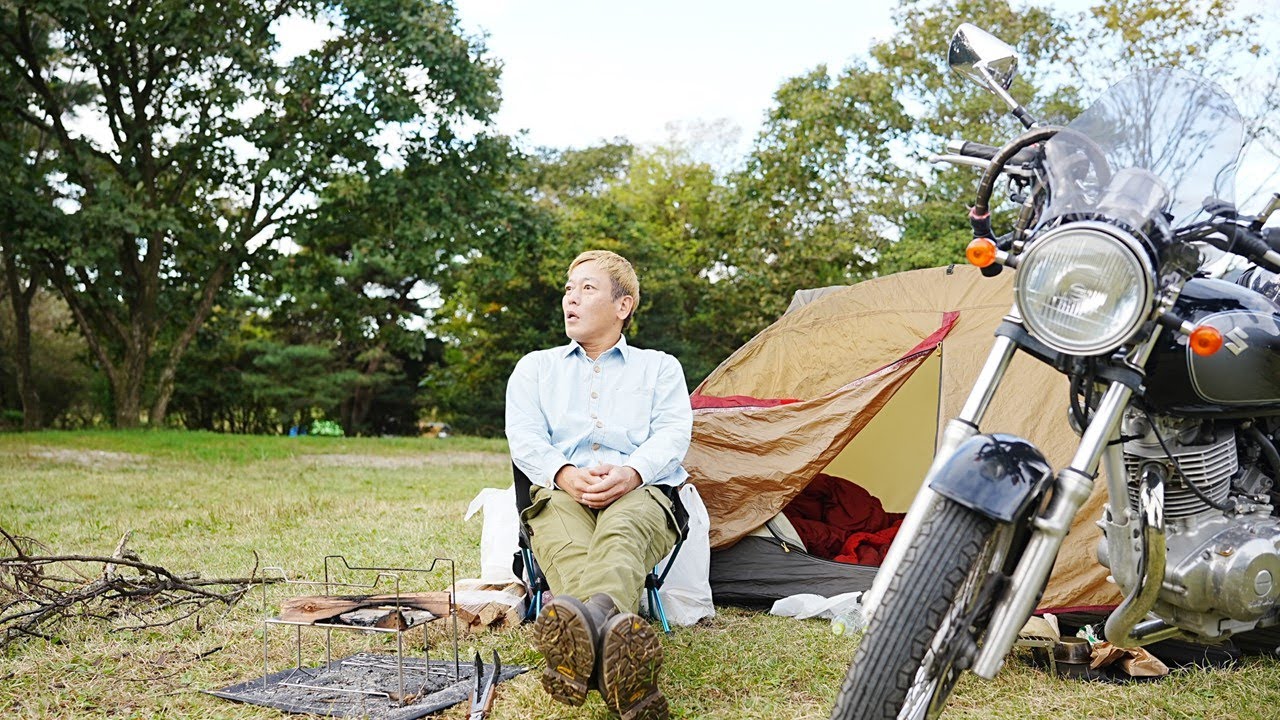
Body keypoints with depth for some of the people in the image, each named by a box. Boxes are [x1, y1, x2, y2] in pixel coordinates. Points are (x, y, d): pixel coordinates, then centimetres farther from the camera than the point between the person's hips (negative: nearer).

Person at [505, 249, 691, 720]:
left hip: (640, 492, 0)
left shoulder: (659, 367, 23)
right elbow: (523, 436, 8)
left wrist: (631, 472, -19)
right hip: (559, 492, 1)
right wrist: (564, 473, -16)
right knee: (563, 540, -40)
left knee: (621, 533, -41)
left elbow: (674, 434, 5)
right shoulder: (536, 366, 26)